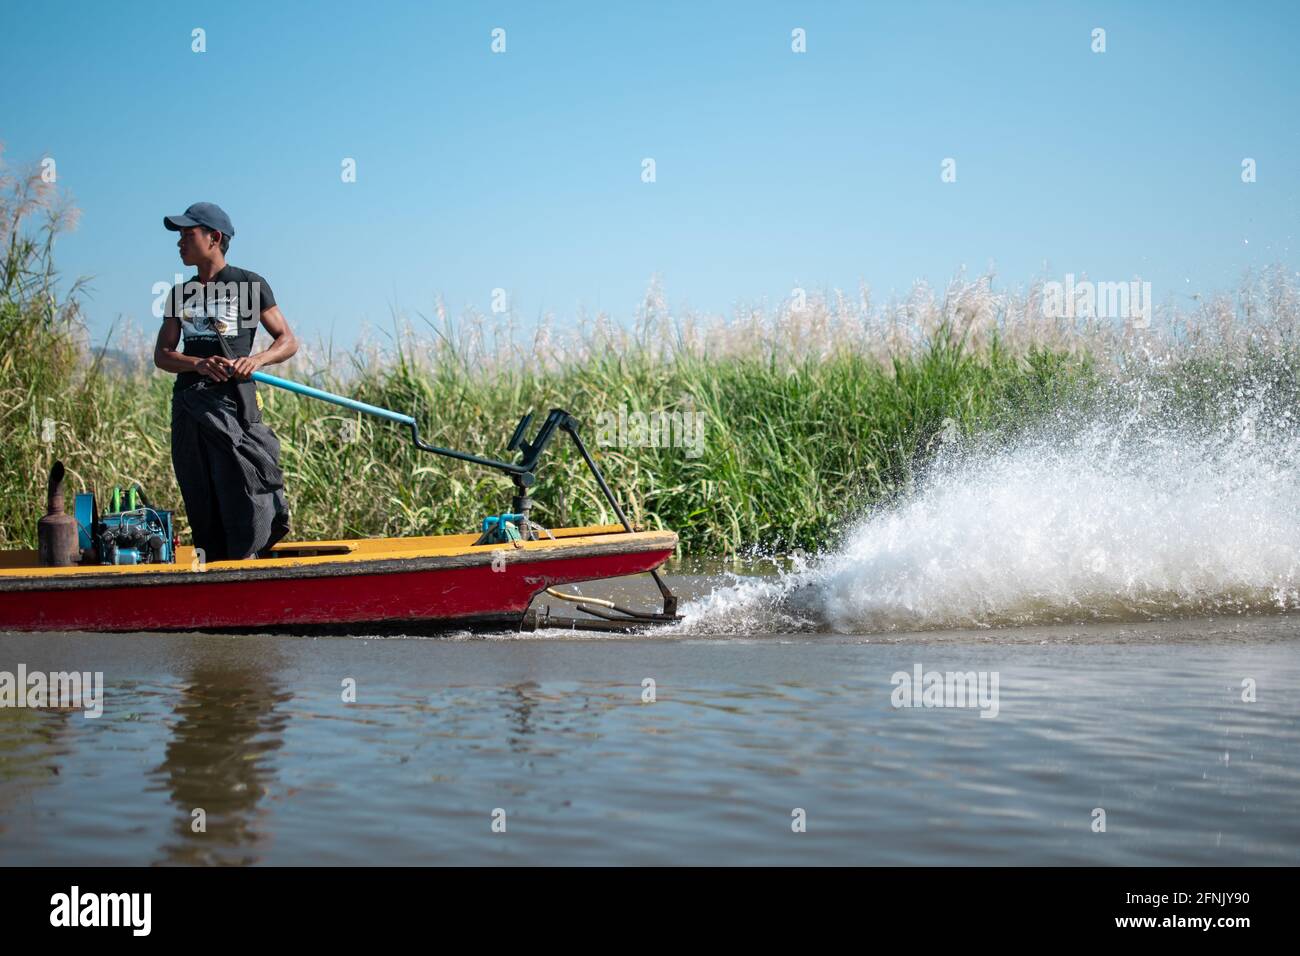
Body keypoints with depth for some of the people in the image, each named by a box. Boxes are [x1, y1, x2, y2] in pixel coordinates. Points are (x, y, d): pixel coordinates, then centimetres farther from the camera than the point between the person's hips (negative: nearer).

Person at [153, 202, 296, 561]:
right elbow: (161, 355, 10)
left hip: (234, 403, -5)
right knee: (202, 511, 6)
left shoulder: (251, 285, 5)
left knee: (245, 505, -12)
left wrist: (257, 359, -17)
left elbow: (288, 341, 4)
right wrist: (199, 364, -11)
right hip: (188, 407, 5)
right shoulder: (181, 294, 17)